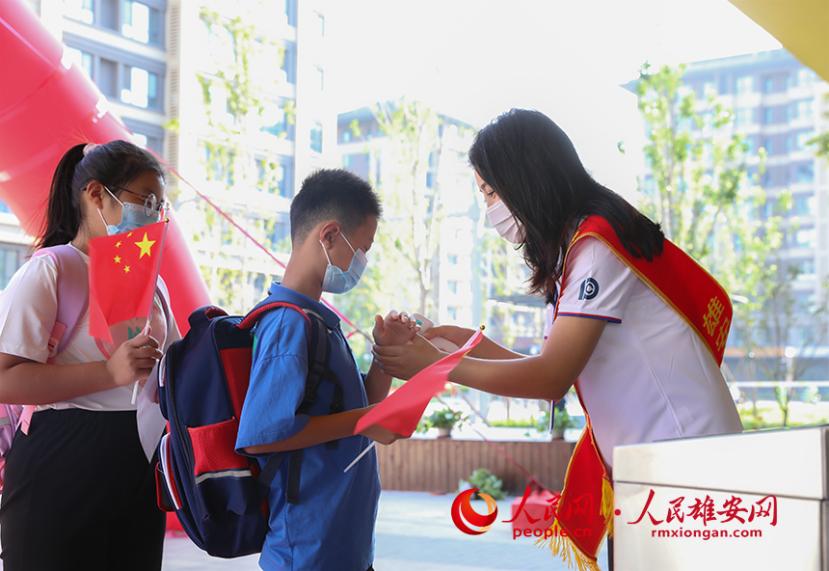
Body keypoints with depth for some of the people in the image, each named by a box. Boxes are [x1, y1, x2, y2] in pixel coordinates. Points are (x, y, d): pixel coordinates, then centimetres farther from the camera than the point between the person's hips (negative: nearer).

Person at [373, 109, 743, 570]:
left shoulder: (596, 240, -15)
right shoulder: (582, 242, 14)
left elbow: (551, 379, -18)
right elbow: (558, 372, 13)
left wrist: (437, 365, -10)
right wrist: (473, 344, 10)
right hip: (646, 467, 9)